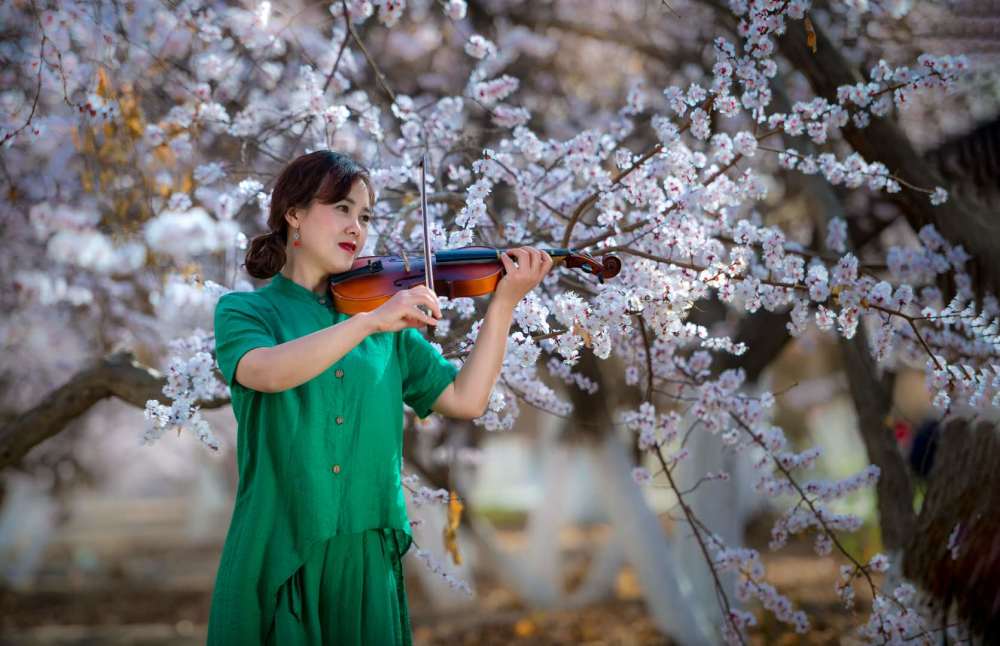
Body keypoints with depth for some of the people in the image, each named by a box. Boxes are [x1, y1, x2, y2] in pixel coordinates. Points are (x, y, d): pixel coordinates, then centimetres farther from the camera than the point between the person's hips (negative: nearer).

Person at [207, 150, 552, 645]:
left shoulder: (390, 323, 11)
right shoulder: (243, 310, 1)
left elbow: (466, 400, 3)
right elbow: (267, 372, -21)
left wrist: (504, 302, -4)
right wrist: (371, 321, -31)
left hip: (366, 555, 3)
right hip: (276, 554, -3)